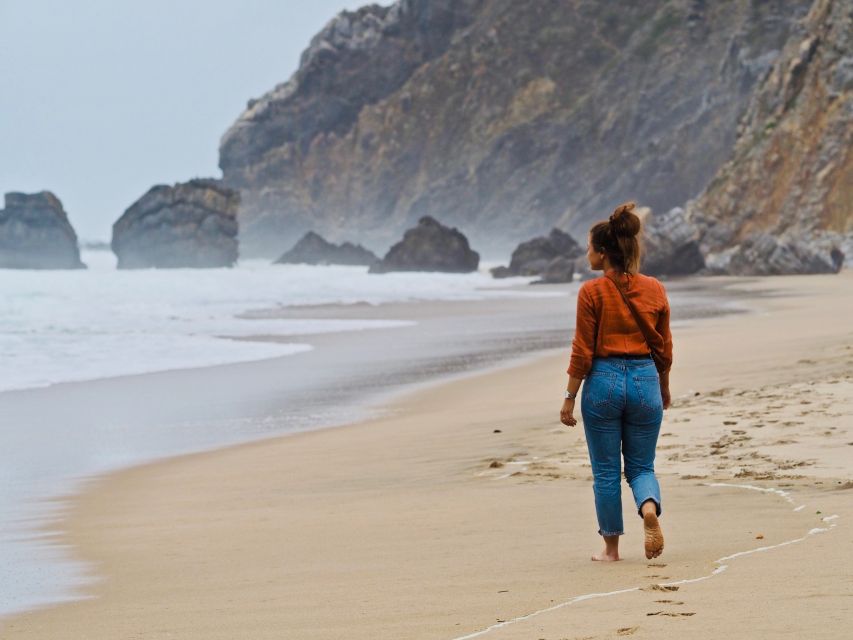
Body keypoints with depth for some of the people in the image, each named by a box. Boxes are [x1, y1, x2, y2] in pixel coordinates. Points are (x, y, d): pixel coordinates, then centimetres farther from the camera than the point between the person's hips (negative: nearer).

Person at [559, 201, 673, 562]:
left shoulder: (592, 292, -9)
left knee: (606, 471, 9)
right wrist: (664, 389, 23)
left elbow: (583, 351, -8)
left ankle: (611, 547, 14)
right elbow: (664, 347, 9)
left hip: (603, 382, -3)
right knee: (641, 466, 13)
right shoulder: (655, 289, 3)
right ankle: (650, 509, -19)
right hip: (645, 381, 3)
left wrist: (570, 398, -1)